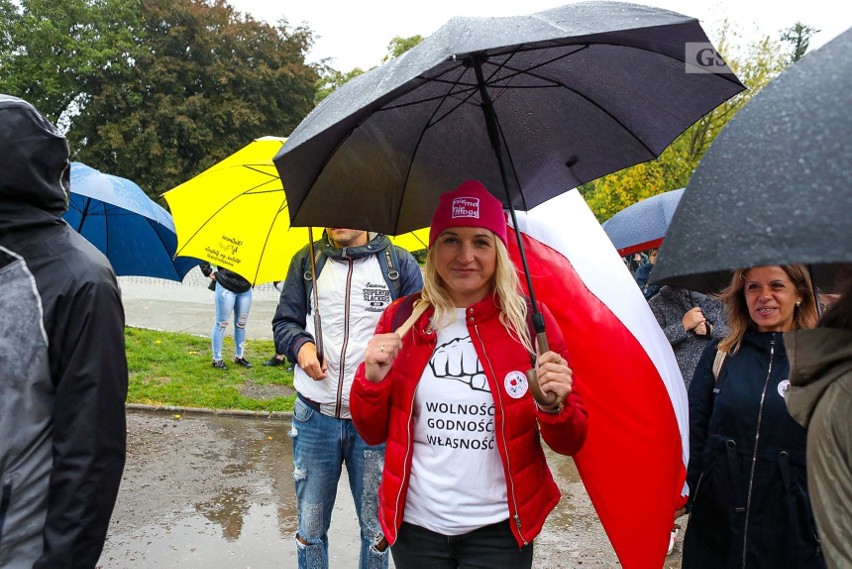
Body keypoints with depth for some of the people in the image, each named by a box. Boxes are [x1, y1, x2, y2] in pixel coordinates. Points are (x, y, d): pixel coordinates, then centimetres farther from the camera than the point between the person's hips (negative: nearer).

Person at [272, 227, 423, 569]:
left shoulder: (399, 262, 2)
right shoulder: (307, 261, 9)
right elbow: (284, 322, 10)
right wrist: (300, 345, -11)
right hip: (315, 415, 2)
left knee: (377, 528, 13)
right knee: (310, 528, 15)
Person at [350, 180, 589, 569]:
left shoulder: (529, 320, -9)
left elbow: (570, 443, -4)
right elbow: (373, 433, 2)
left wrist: (554, 407, -24)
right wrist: (372, 379, -16)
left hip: (498, 530, -2)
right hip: (416, 525, 2)